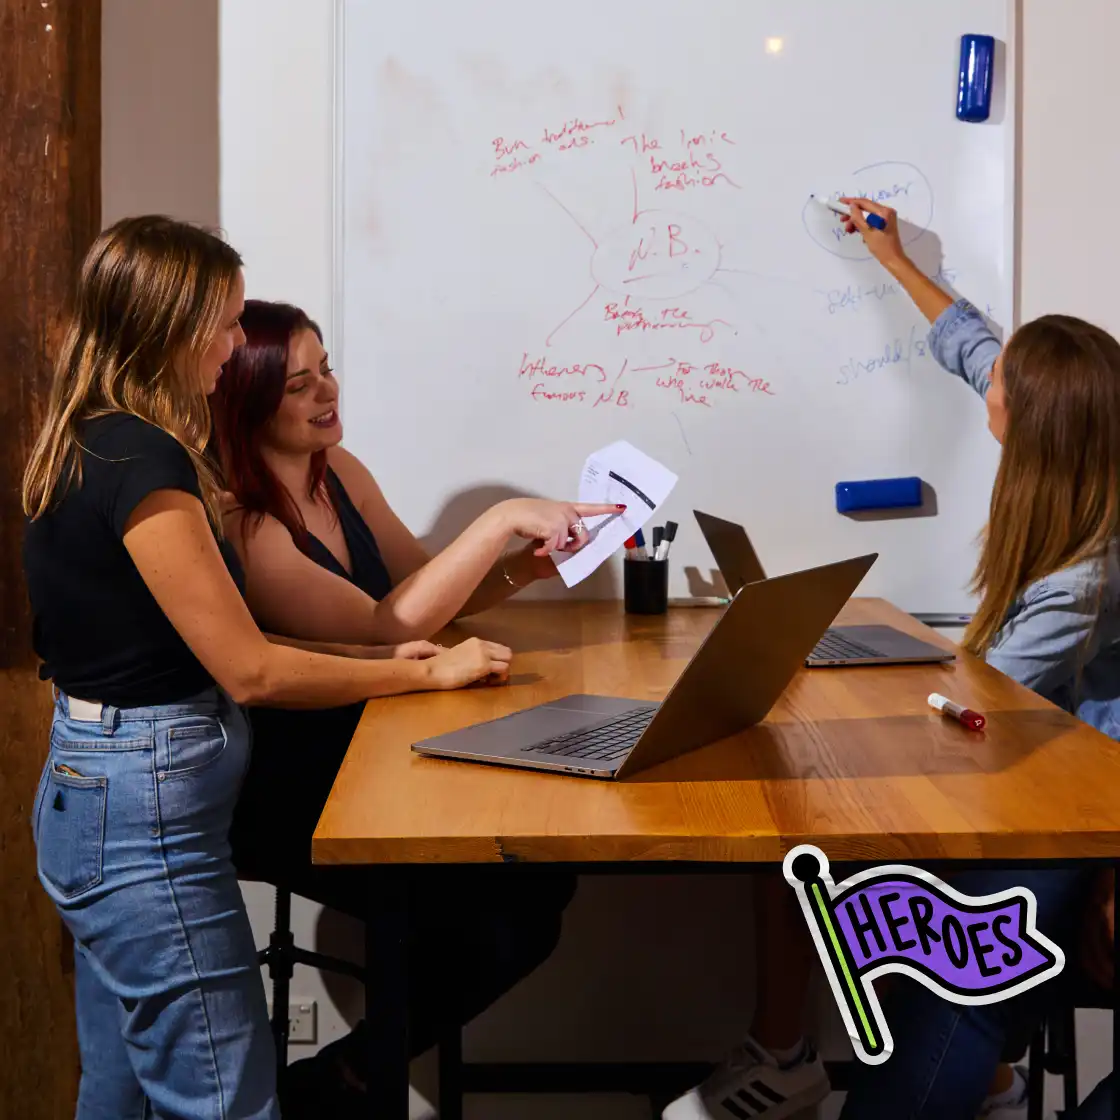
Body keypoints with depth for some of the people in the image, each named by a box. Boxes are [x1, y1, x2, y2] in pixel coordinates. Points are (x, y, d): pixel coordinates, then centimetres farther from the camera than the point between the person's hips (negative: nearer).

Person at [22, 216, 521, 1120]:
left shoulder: (95, 446, 9)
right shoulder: (141, 460, -20)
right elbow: (251, 671, -18)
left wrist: (387, 661, 8)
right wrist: (428, 673, -8)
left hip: (91, 793, 10)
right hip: (146, 808, -10)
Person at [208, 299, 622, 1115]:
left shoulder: (338, 471, 4)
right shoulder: (232, 524, -21)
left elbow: (434, 595, 10)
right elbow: (385, 628, -27)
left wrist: (532, 562, -7)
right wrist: (497, 521, -27)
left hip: (372, 764, 8)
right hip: (289, 799, -8)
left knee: (541, 882, -3)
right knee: (492, 928, -17)